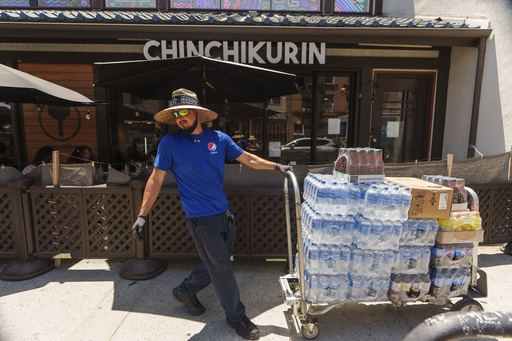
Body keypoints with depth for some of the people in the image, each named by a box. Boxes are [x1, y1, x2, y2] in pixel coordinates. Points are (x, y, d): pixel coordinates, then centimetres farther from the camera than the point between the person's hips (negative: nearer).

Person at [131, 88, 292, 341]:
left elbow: (248, 159, 8)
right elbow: (156, 180, -4)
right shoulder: (170, 143, -5)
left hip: (224, 213, 5)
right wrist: (142, 215, -9)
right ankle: (236, 316, 28)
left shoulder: (219, 138, 4)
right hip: (201, 217, -5)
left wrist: (276, 166, -1)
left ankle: (185, 292, 44)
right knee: (221, 268, 5)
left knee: (217, 263, 19)